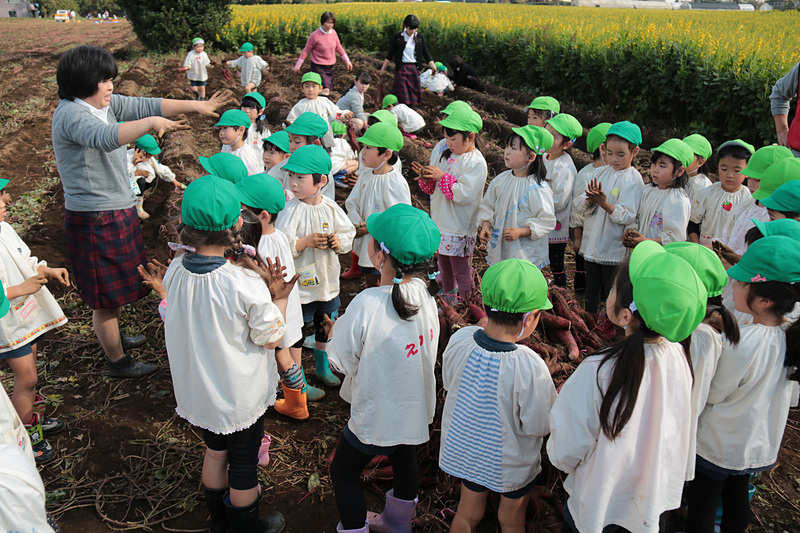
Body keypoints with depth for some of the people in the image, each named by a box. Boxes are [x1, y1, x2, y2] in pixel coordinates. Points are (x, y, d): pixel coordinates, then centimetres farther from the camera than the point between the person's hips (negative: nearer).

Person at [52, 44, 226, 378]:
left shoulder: (104, 104, 5)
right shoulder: (71, 115, -21)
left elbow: (146, 105, 7)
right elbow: (105, 137, -41)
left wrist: (197, 106, 4)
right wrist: (150, 123, -54)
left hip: (117, 211, 9)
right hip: (96, 221, -9)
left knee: (113, 286, 25)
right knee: (106, 293, 6)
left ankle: (113, 338, 46)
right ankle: (118, 361, 22)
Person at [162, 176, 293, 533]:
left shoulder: (175, 270, -14)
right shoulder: (245, 285, -31)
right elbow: (270, 337, -19)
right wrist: (280, 296, -7)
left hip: (198, 389, 6)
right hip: (240, 395, -5)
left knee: (215, 451, 29)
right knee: (243, 463, 19)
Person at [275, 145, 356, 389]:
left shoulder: (330, 207, -5)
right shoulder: (291, 210, -18)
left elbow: (348, 234, 5)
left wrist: (339, 241, -16)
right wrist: (306, 241, -29)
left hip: (328, 281, 5)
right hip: (300, 283, -4)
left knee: (325, 330, 23)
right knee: (297, 333, 8)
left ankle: (323, 368, 47)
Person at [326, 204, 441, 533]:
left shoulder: (368, 305, -33)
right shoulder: (425, 293, -13)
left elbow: (342, 361, -21)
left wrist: (333, 331, 0)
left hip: (377, 416, -7)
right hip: (416, 407, 7)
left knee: (343, 472, 18)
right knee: (405, 462, 29)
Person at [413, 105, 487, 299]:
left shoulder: (476, 163, -17)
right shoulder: (447, 155, 8)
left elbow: (465, 195, -26)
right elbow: (434, 189, 15)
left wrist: (442, 176, -22)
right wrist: (427, 178, -7)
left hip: (460, 229, -8)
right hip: (440, 224, 8)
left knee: (461, 272, 4)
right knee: (445, 268, 22)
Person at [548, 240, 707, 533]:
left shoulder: (597, 372, -36)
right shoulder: (678, 355, -18)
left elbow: (565, 454, -24)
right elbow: (681, 434, 0)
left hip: (603, 510, -5)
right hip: (659, 502, 5)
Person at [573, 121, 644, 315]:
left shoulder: (633, 179, -10)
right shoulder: (602, 172, 6)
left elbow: (627, 216, -18)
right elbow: (580, 206, 2)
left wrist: (604, 203, -29)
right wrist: (590, 201, -20)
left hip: (614, 249, -6)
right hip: (591, 245, 6)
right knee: (591, 291, 18)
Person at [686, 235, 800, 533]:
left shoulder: (745, 343, -34)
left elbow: (712, 393, -20)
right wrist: (722, 352, -2)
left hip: (719, 446, -7)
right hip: (760, 445, 7)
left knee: (701, 507, 15)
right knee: (737, 498, 28)